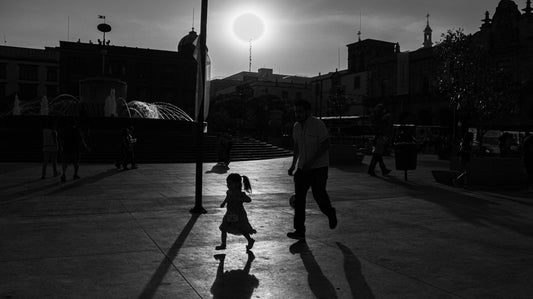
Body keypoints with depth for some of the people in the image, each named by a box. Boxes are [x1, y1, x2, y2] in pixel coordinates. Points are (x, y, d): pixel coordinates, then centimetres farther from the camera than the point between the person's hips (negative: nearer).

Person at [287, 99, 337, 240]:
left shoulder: (318, 125, -13)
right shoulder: (296, 126, 8)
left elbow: (325, 145, -17)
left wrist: (310, 162, -23)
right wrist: (293, 164, 14)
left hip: (319, 167, -6)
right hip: (302, 168, 6)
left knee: (319, 195, -4)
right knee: (298, 198, -1)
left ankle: (330, 213, 30)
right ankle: (299, 231, 5)